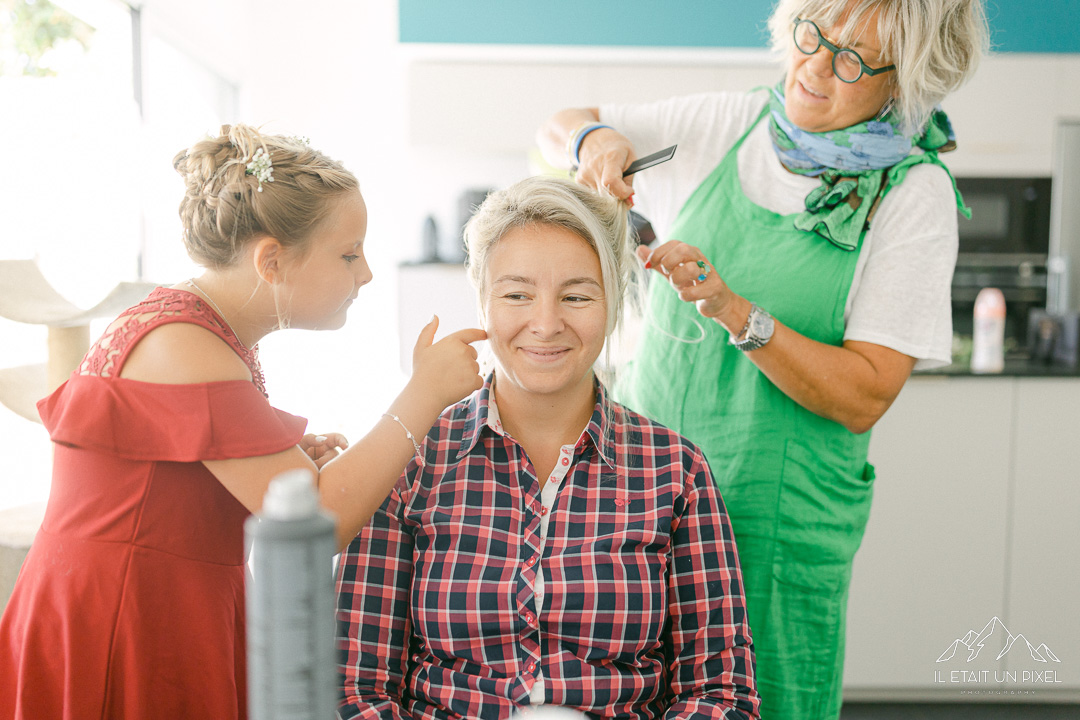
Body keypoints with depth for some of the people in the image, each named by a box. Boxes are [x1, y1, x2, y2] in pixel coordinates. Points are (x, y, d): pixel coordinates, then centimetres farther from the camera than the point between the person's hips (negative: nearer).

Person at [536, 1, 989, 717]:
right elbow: (559, 126, 14)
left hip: (778, 510, -3)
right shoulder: (731, 121, 3)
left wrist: (734, 310, -24)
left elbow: (863, 398, -13)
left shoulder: (914, 193, -6)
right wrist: (594, 139, -9)